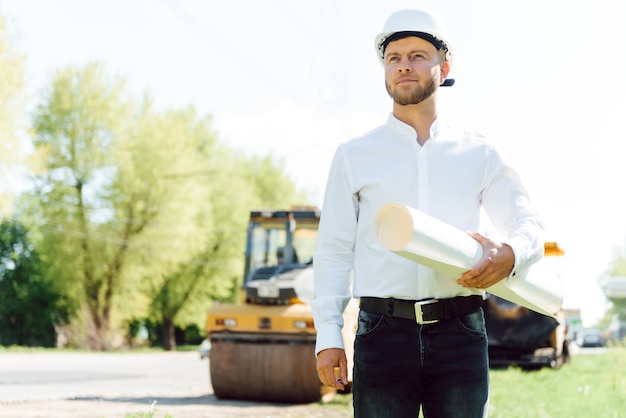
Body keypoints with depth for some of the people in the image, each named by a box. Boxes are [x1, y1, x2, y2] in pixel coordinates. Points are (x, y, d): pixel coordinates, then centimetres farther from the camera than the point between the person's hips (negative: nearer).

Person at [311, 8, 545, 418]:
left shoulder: (478, 153, 13)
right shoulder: (354, 155, 12)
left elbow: (528, 223, 8)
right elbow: (334, 250, 9)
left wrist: (509, 254, -17)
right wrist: (328, 336, 0)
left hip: (460, 334, 1)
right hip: (383, 333, 0)